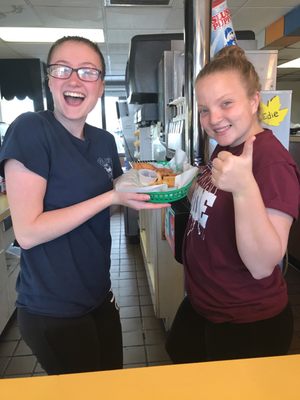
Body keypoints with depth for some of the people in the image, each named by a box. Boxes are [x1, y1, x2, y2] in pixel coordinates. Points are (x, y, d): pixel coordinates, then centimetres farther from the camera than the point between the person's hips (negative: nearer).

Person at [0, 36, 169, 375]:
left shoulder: (104, 141, 1)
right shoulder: (29, 130, -18)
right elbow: (27, 233, -23)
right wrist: (112, 197, -26)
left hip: (99, 295, 7)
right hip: (52, 310, -6)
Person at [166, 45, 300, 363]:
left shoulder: (273, 163, -25)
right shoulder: (225, 148, 0)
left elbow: (262, 265, -30)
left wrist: (245, 188, -43)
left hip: (247, 327, -8)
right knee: (179, 357, 28)